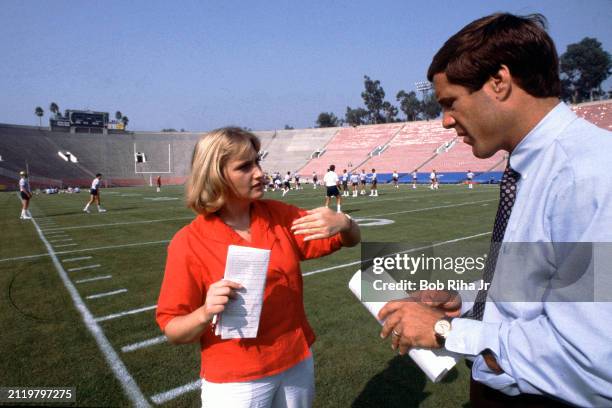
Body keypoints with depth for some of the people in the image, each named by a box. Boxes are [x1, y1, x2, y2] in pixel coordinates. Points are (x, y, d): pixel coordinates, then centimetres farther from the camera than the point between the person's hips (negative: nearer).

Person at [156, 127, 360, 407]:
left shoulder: (280, 216, -6)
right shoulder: (188, 243, -17)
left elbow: (351, 240, 0)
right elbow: (173, 331, -10)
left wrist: (343, 224, -22)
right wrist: (206, 313, -31)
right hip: (234, 383, -3)